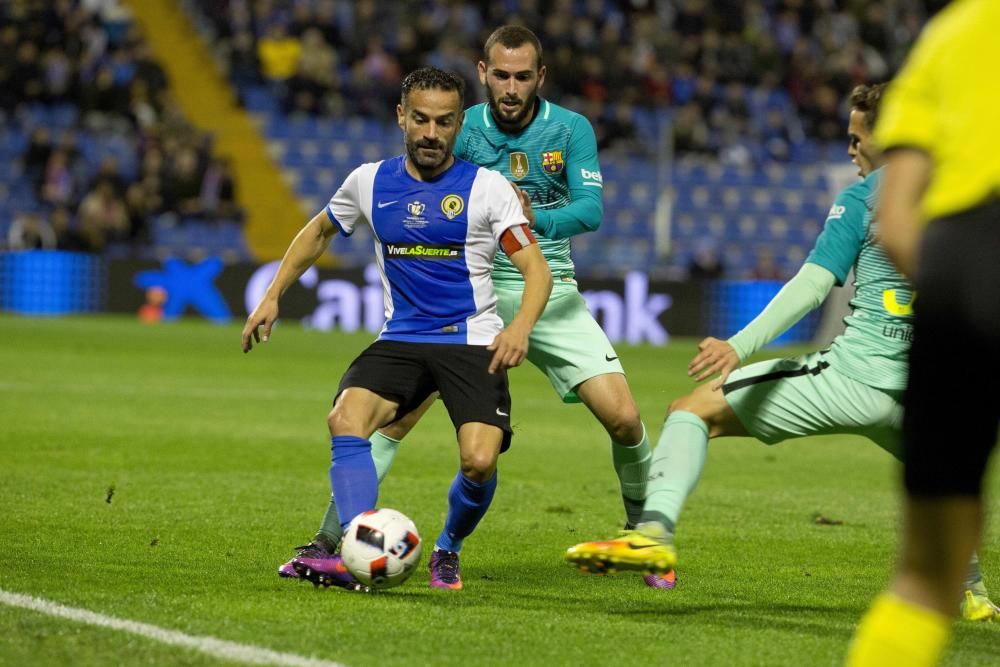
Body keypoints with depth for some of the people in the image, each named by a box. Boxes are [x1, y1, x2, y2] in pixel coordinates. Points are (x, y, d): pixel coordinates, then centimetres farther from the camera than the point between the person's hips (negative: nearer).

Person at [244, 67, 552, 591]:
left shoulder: (487, 187, -4)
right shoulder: (370, 182, 6)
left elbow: (536, 268, -8)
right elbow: (318, 231, 25)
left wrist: (520, 326, -27)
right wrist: (272, 297, 17)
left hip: (472, 342, -3)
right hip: (400, 340, 3)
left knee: (479, 462, -21)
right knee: (346, 420, -26)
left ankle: (447, 552, 10)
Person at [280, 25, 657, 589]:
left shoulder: (571, 130, -2)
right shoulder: (461, 129, -2)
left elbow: (590, 209, -13)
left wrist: (532, 220, -31)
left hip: (550, 294, 0)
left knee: (624, 420, -10)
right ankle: (330, 539, -8)